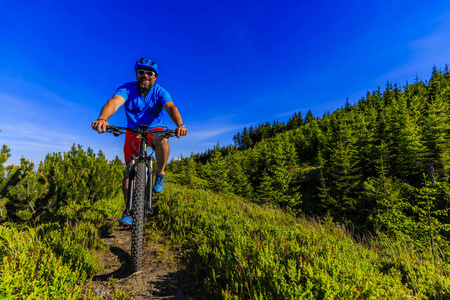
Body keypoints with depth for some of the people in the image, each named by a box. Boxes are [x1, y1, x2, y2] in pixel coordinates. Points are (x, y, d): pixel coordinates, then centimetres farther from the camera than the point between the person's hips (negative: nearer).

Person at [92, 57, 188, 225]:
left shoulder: (160, 92, -13)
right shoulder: (128, 88, -11)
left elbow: (171, 107, -32)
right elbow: (114, 102, -30)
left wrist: (180, 125, -53)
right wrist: (102, 119, -52)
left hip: (154, 130, -1)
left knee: (161, 140, -38)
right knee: (130, 169, -8)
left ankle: (160, 175, -15)